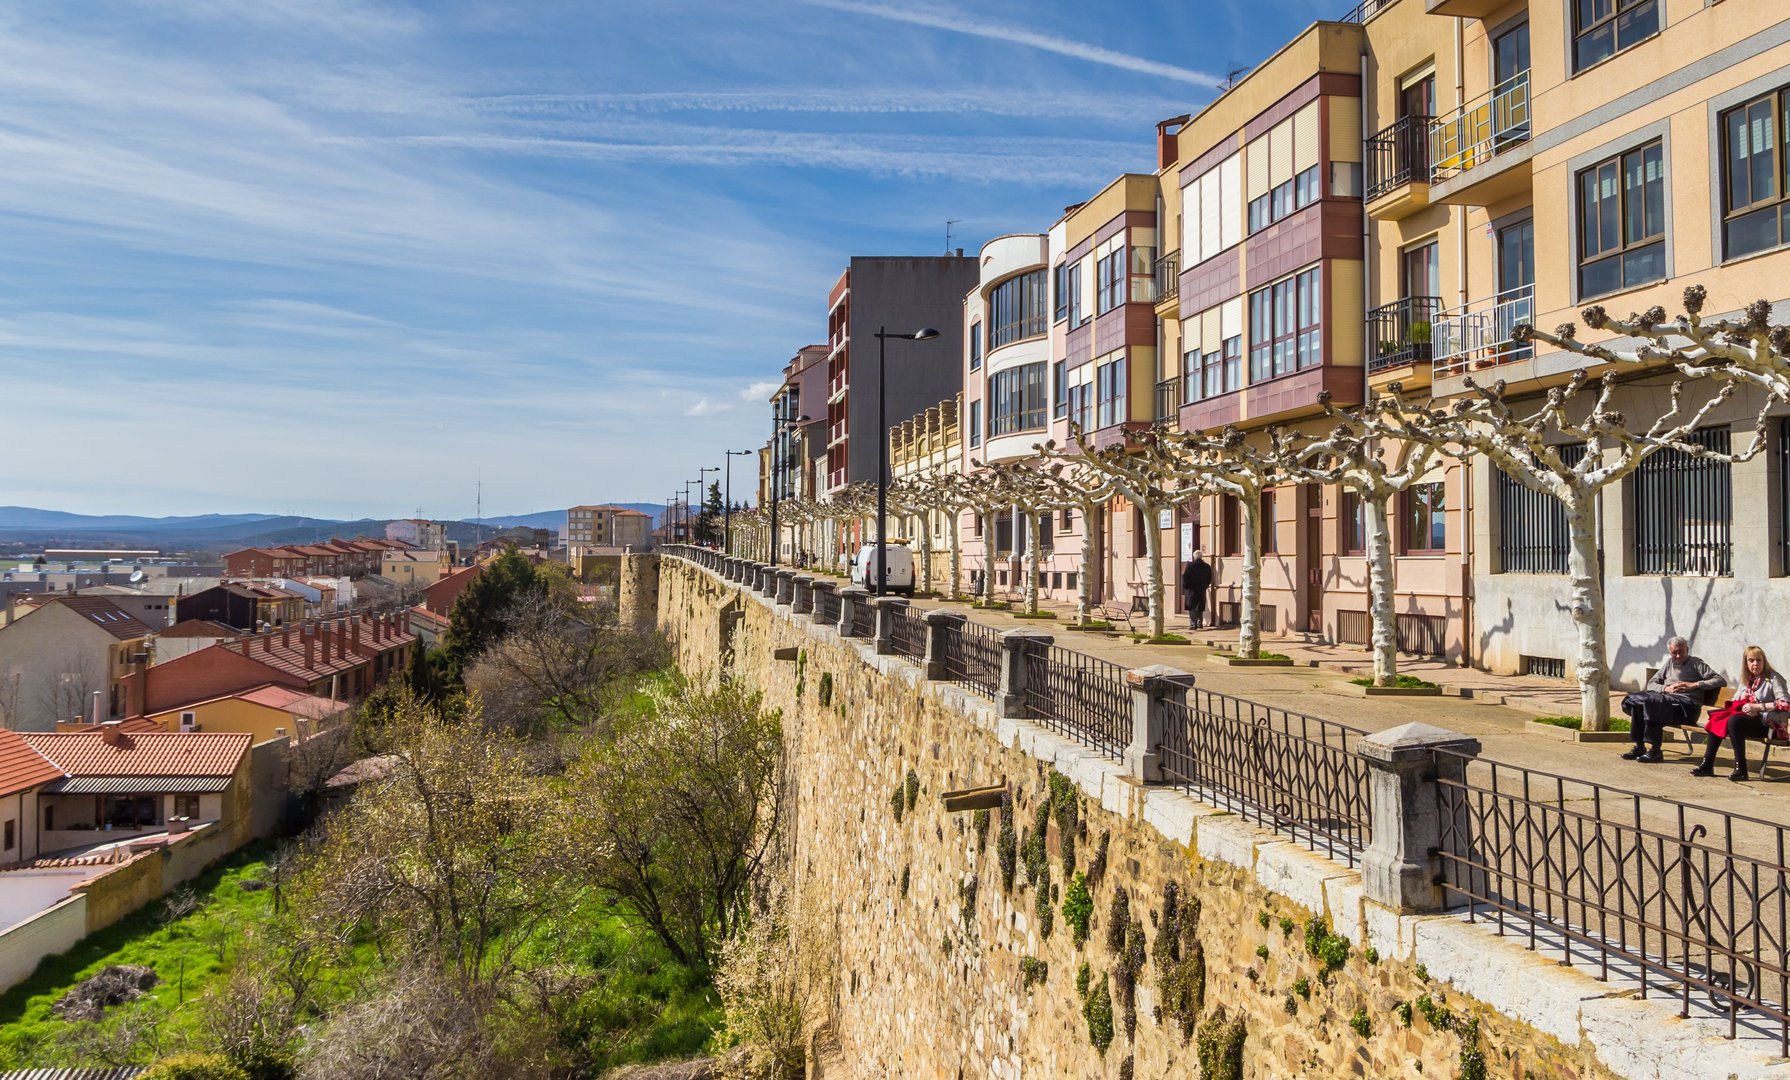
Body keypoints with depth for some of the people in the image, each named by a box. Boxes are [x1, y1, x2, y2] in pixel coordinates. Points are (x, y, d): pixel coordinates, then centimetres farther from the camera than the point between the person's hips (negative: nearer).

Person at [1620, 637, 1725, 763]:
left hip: (1688, 704, -6)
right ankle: (1639, 746, -19)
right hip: (1666, 698, 6)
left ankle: (1655, 751, -30)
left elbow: (1721, 681, 0)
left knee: (1651, 701, -34)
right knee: (1635, 701, -22)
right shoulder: (1669, 663, 26)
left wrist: (1694, 685, -7)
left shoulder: (1696, 664, 11)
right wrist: (1665, 688, -1)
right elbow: (1651, 684, 20)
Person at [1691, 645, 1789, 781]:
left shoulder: (1773, 678, -6)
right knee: (1717, 720, -15)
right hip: (1749, 718, 7)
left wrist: (1757, 706, -18)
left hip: (1768, 724, -7)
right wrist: (1743, 708, -6)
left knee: (1734, 720, -33)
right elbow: (1735, 701, 17)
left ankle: (1741, 769, -28)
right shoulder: (1747, 679, 15)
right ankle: (1707, 764, -16)